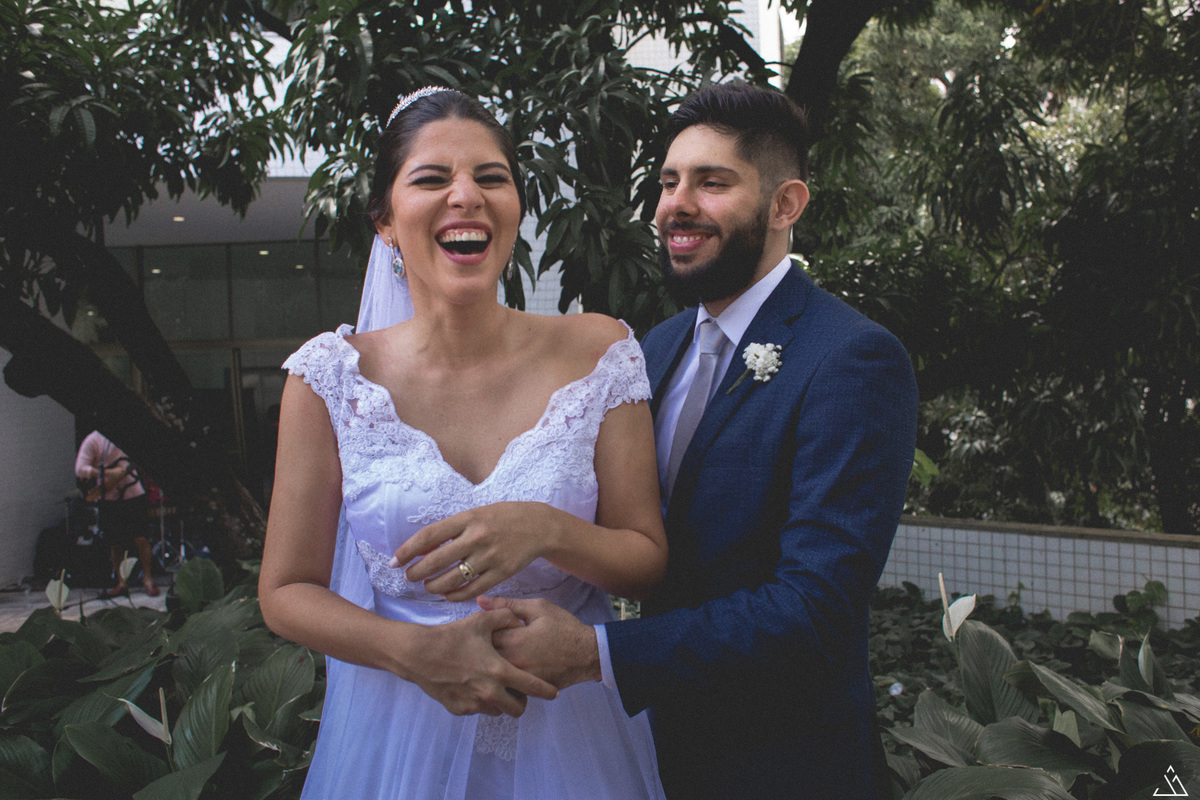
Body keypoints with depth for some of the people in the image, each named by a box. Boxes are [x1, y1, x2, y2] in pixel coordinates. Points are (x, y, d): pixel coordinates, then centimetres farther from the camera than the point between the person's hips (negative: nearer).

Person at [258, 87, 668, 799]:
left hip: (572, 735, 1)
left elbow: (648, 562, -6)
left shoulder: (596, 353, -9)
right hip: (398, 739, 0)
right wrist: (414, 651, -20)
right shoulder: (333, 377, -9)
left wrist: (545, 531, -26)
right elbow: (287, 591, -3)